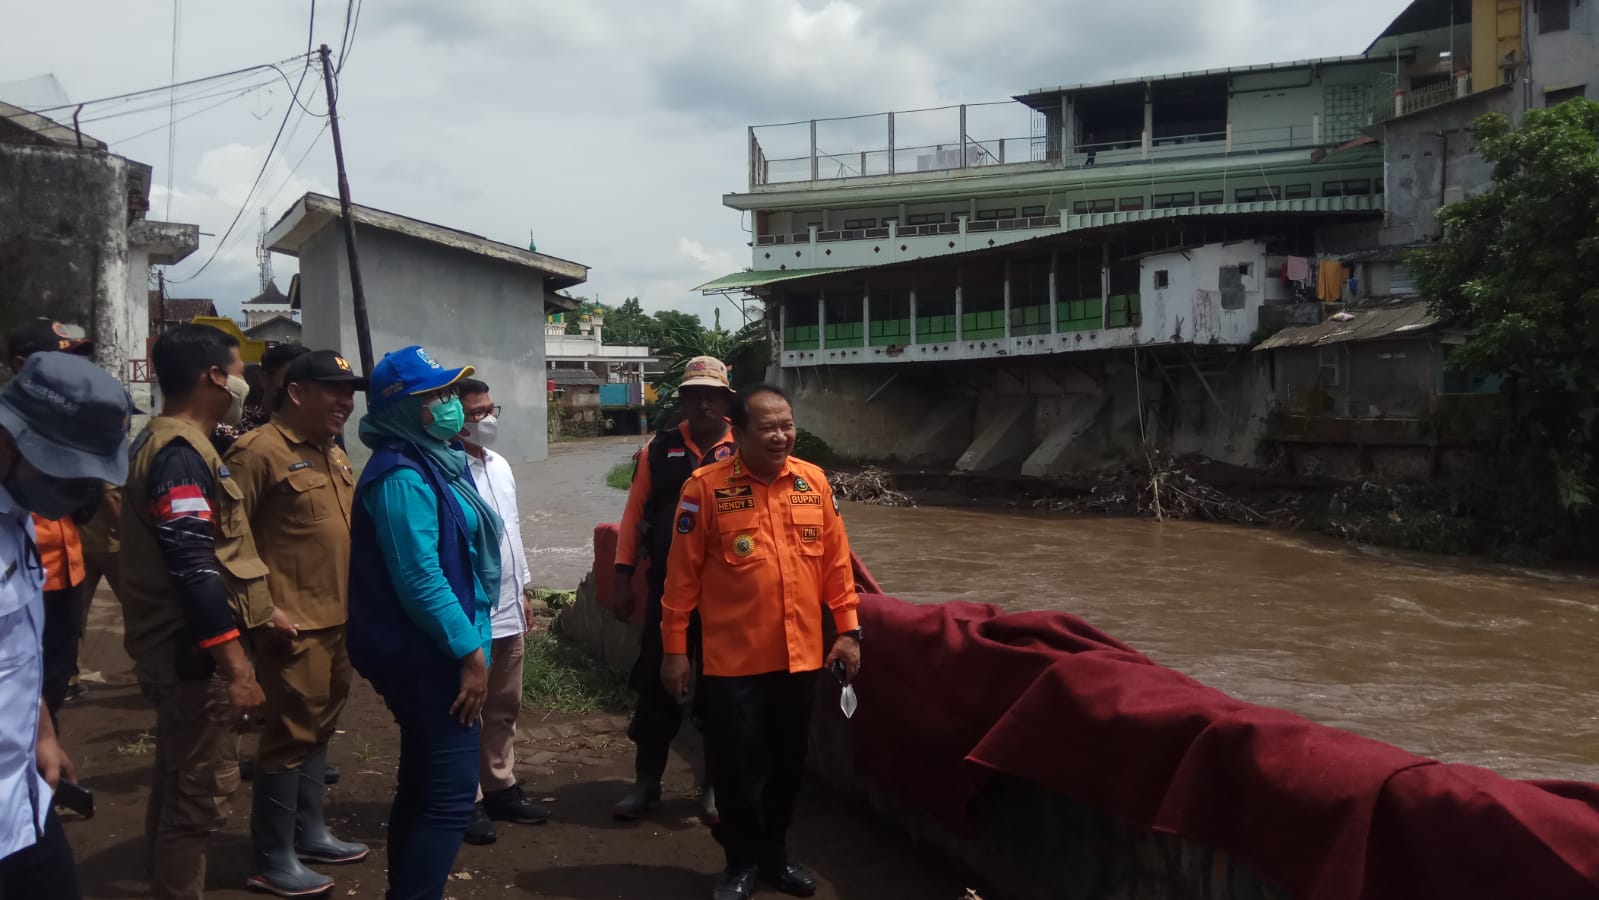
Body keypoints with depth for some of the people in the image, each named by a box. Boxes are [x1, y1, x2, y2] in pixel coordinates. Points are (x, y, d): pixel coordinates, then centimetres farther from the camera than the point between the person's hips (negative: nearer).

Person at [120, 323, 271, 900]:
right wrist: (234, 665, -25)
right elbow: (193, 568, -25)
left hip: (180, 649, 11)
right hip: (195, 654, -11)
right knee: (199, 795, -4)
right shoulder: (180, 452, -18)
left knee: (178, 787, 18)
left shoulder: (169, 442, 14)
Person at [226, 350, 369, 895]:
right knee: (290, 734, -2)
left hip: (336, 619, 9)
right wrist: (260, 608, -19)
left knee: (319, 727, 18)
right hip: (293, 624, -9)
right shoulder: (260, 452, -14)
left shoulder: (335, 456, 14)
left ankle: (309, 832, 32)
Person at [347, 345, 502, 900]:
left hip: (431, 651, 10)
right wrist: (469, 652, -21)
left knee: (424, 786, 18)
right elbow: (420, 579, -25)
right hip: (428, 654, -10)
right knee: (452, 793, -9)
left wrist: (470, 643, 18)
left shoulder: (434, 461, 12)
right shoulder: (403, 476, -18)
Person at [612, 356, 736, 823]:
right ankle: (646, 781, 22)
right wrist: (623, 576, 2)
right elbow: (635, 513, 5)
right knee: (656, 682, 8)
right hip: (667, 587, 2)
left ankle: (715, 785, 23)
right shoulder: (659, 450, 4)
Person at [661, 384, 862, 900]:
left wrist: (848, 629, 5)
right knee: (738, 763, 7)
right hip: (733, 659, -3)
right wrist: (675, 648, -6)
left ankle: (775, 853, 34)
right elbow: (682, 575, -7)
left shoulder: (814, 482, 1)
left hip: (800, 654, 4)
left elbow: (835, 561, 7)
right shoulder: (706, 487, -10)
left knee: (788, 761, 15)